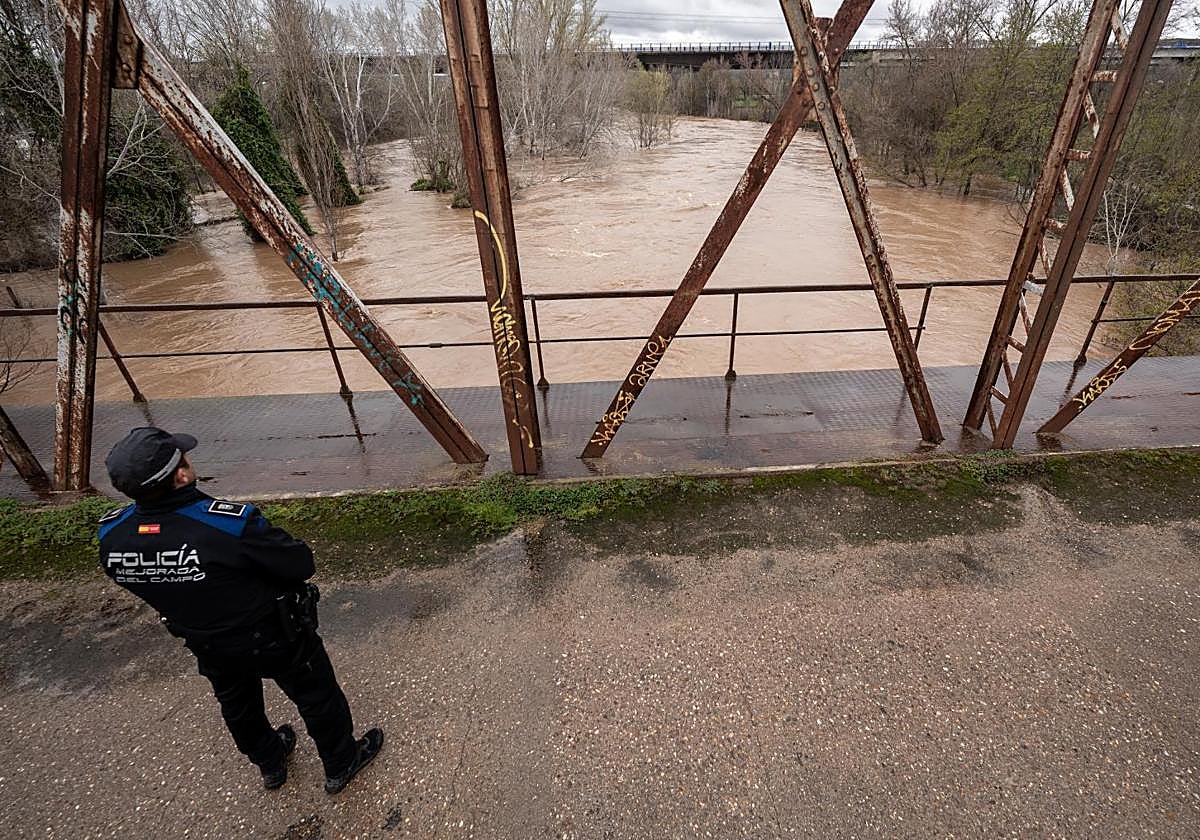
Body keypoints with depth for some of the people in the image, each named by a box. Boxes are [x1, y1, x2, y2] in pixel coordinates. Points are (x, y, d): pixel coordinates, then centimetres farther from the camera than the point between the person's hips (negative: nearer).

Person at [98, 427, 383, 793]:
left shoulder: (111, 537, -20)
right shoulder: (231, 524, -39)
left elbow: (143, 584, -1)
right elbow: (300, 565, -27)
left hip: (208, 647, 6)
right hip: (276, 638, -5)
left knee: (237, 706, 32)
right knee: (317, 697, 20)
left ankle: (270, 763, 58)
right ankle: (341, 765, 42)